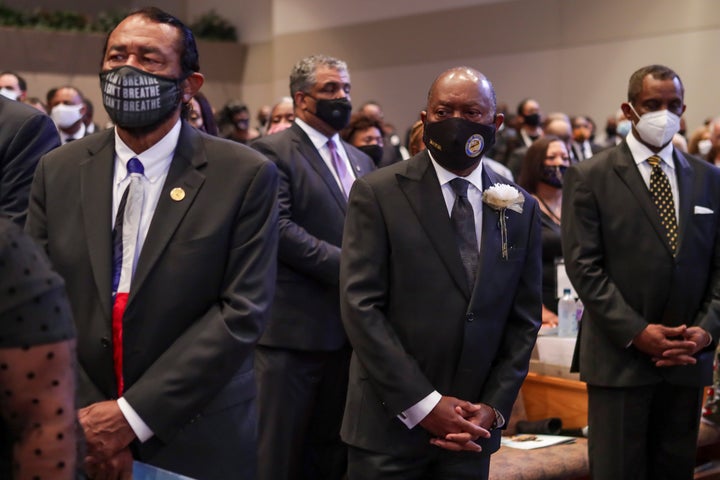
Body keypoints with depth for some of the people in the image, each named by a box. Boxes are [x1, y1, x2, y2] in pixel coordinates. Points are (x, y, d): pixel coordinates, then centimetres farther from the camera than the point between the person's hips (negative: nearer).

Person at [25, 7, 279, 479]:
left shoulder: (246, 175, -9)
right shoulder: (58, 170, 2)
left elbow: (243, 311, -13)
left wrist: (134, 415, -16)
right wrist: (76, 420, -12)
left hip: (198, 438, -2)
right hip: (79, 431, 3)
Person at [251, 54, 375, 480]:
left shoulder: (360, 161, 17)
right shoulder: (273, 151, -6)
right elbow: (278, 228, -17)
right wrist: (345, 265, -19)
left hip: (347, 325, 7)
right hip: (294, 324, -7)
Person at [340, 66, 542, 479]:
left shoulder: (520, 208, 6)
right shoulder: (378, 193, -6)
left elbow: (524, 319, 7)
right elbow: (361, 306, -11)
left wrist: (494, 407, -4)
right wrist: (423, 404, -15)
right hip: (389, 422, -3)